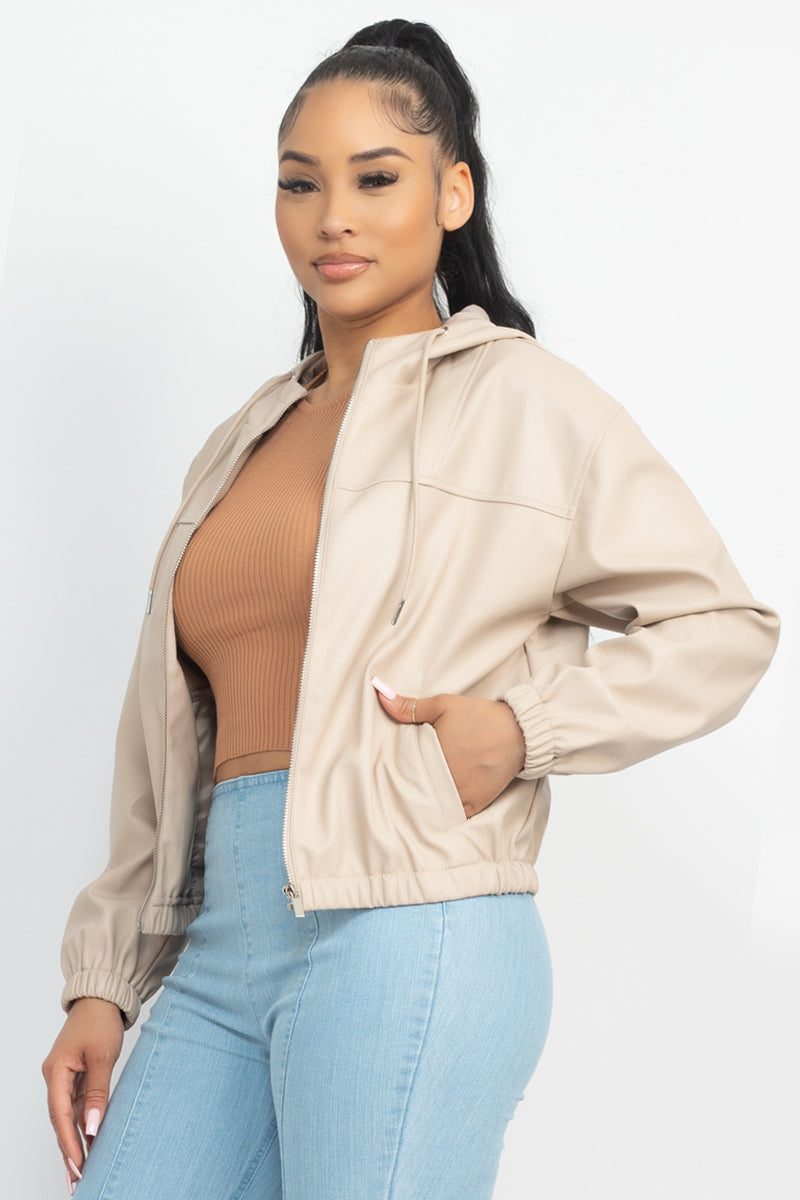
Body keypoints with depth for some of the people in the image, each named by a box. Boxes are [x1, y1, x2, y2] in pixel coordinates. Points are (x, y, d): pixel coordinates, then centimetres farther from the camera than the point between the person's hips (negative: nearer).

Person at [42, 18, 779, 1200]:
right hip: (219, 947, 6)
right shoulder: (243, 442, 20)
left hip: (404, 935, -5)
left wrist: (524, 723, -11)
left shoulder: (519, 399, 3)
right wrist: (104, 981, 16)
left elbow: (724, 624, 3)